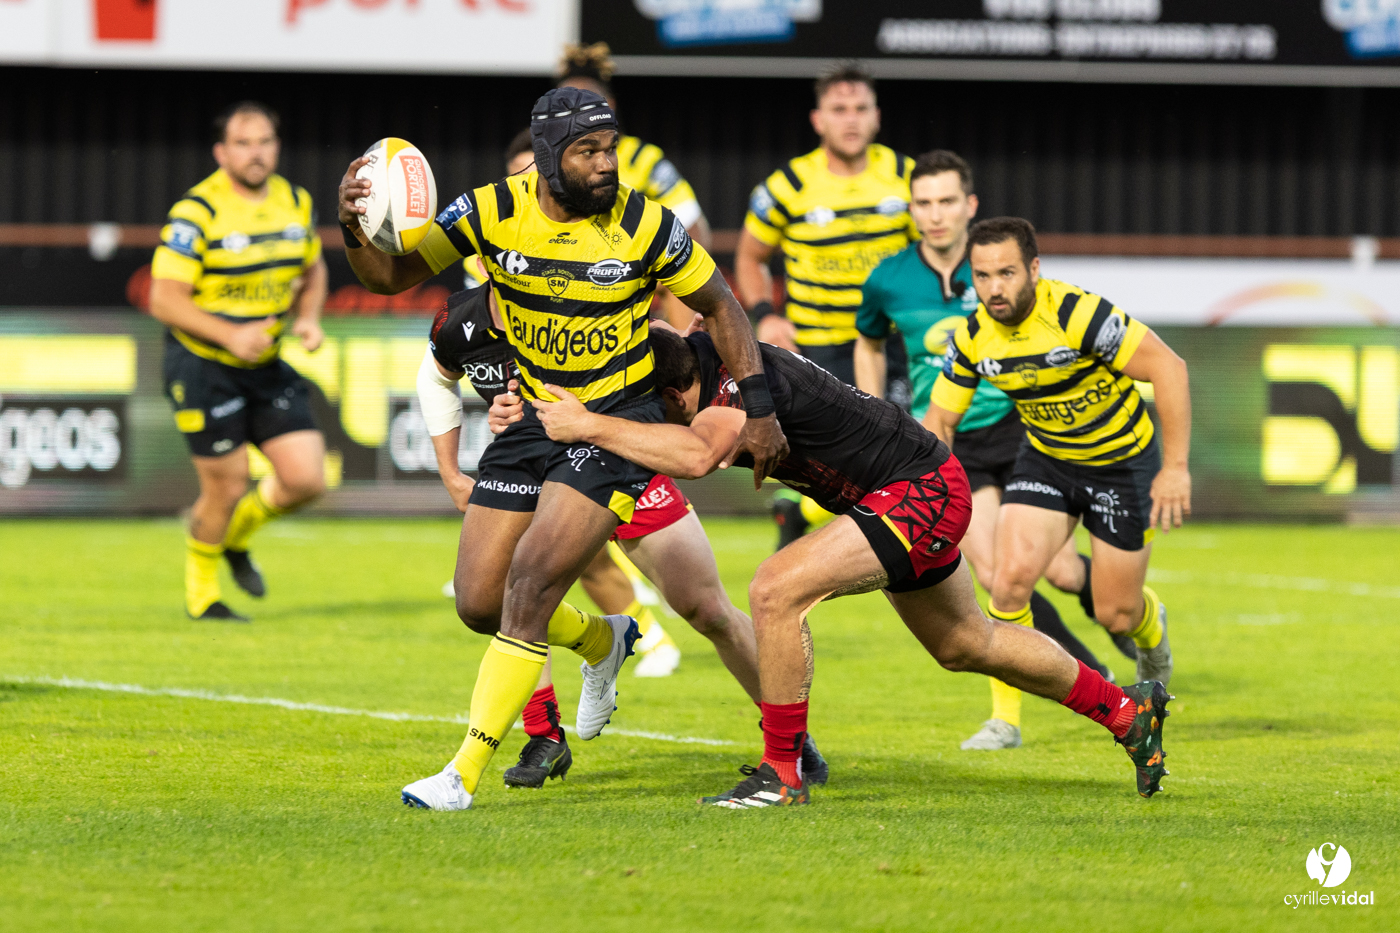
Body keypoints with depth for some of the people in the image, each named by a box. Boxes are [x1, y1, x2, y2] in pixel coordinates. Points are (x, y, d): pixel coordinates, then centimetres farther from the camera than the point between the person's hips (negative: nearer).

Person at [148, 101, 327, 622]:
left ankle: (236, 535, 28)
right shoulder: (196, 212, -17)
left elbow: (312, 271, 19)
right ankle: (201, 590, 25)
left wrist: (307, 318, -1)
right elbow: (164, 299, -20)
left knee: (306, 479, -3)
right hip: (203, 365, -6)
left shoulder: (296, 203, 3)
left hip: (267, 366, 6)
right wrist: (230, 335, -30)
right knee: (226, 488, -1)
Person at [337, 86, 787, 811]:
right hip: (535, 418, 4)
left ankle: (464, 774, -16)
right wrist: (352, 228, -26)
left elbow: (719, 306, 1)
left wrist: (759, 409, -4)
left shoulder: (645, 227, -14)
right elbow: (390, 276, -4)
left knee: (532, 578, -20)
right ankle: (602, 643, 36)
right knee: (478, 604, 3)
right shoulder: (492, 212, -8)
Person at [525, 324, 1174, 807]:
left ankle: (782, 774, -11)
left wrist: (591, 426, -42)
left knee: (775, 592, -23)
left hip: (921, 491, -11)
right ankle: (1127, 710, 42)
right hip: (920, 492, 11)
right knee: (968, 647, 26)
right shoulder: (695, 358, -5)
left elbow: (697, 456, -46)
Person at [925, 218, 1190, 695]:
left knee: (1116, 614, 3)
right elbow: (940, 420, 1)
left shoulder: (1078, 314, -30)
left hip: (1123, 462, -3)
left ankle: (1151, 625, 44)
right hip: (1046, 458, 3)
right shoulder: (972, 337, -13)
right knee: (1012, 574, -20)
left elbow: (1168, 367, -26)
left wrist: (1175, 468, -27)